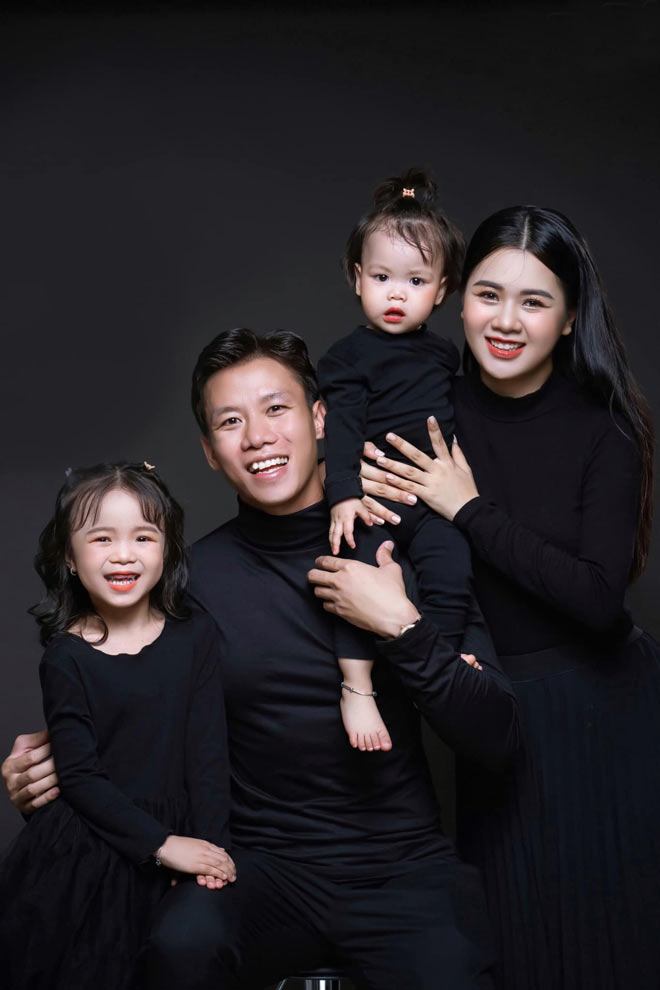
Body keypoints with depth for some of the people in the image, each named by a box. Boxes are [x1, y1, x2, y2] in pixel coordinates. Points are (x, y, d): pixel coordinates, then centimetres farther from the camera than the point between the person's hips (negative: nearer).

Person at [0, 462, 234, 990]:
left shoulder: (196, 637, 0)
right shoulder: (66, 656, -5)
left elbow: (208, 753, -2)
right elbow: (80, 775, -10)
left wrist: (211, 847, -13)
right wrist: (164, 843, -17)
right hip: (85, 854, -2)